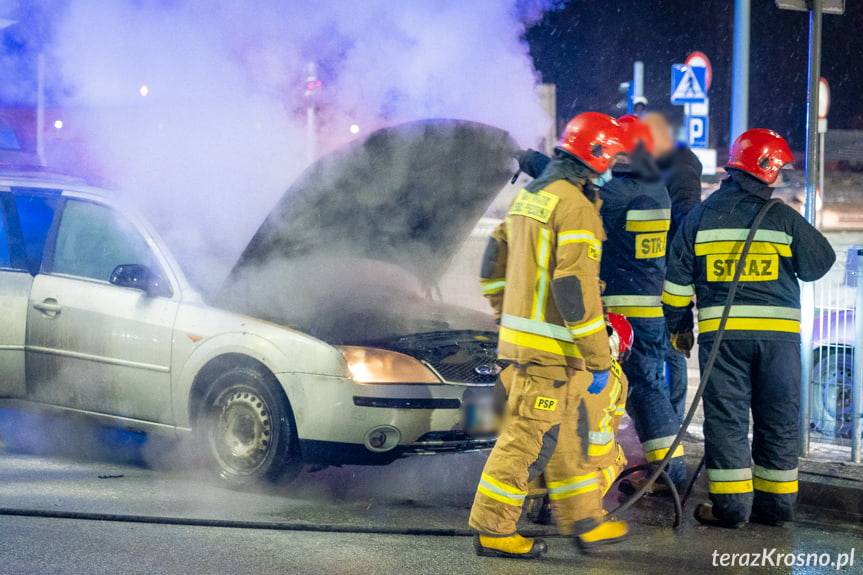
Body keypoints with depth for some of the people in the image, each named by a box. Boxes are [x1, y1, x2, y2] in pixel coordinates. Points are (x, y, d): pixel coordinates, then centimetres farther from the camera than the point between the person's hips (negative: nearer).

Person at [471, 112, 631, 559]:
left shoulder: (529, 197, 13)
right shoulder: (576, 207, -16)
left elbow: (494, 265, 20)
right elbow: (575, 291, -21)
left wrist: (508, 317, 29)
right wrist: (599, 360, -17)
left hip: (519, 335, 10)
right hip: (550, 350, -10)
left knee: (569, 434, 18)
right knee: (530, 439, -2)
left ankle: (584, 521, 26)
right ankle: (493, 530, 4)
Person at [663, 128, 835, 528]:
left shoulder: (702, 217, 3)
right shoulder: (784, 218, -2)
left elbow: (678, 280, 5)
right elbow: (818, 264, 11)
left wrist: (679, 325, 17)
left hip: (721, 331, 0)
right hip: (779, 332, 0)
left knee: (726, 419, 3)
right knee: (778, 420, 10)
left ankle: (730, 504, 0)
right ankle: (776, 502, 14)